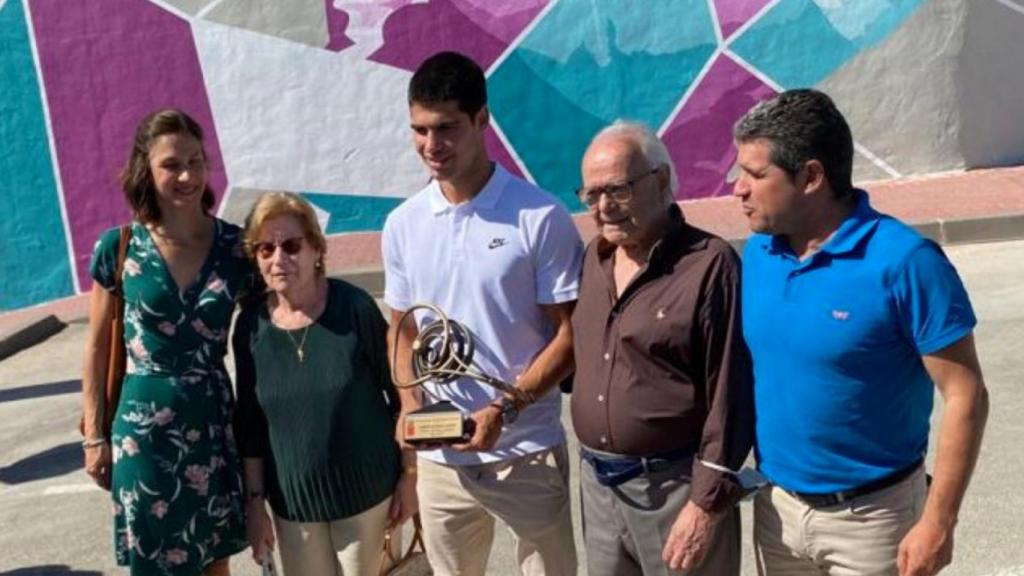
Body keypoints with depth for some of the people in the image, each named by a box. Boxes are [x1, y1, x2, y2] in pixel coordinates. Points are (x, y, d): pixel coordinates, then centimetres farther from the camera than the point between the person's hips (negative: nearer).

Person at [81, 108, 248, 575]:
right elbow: (97, 348, 1)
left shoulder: (235, 245, -5)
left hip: (215, 422, 1)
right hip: (144, 426, -1)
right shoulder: (118, 248, -7)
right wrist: (95, 435, 2)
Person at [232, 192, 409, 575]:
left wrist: (408, 475, -4)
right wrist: (255, 500, 4)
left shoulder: (354, 307, -15)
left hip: (365, 489, -2)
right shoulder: (251, 325, -6)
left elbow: (399, 392, -7)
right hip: (291, 499, 2)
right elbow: (250, 423, 3)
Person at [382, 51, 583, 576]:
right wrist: (409, 405, -5)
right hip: (439, 459, 4)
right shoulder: (402, 225, 2)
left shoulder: (540, 217, -12)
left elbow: (571, 335, -9)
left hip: (527, 453, -3)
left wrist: (505, 409, -19)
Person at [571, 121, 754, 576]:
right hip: (597, 483, 6)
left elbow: (729, 395, -15)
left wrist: (708, 502, -16)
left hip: (674, 487, -6)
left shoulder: (709, 264, -14)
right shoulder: (593, 258, 7)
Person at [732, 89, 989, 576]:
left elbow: (965, 397, -15)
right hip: (775, 506, 5)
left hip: (870, 515, -5)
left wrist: (938, 522, -16)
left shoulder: (904, 261, -20)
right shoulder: (756, 253, -3)